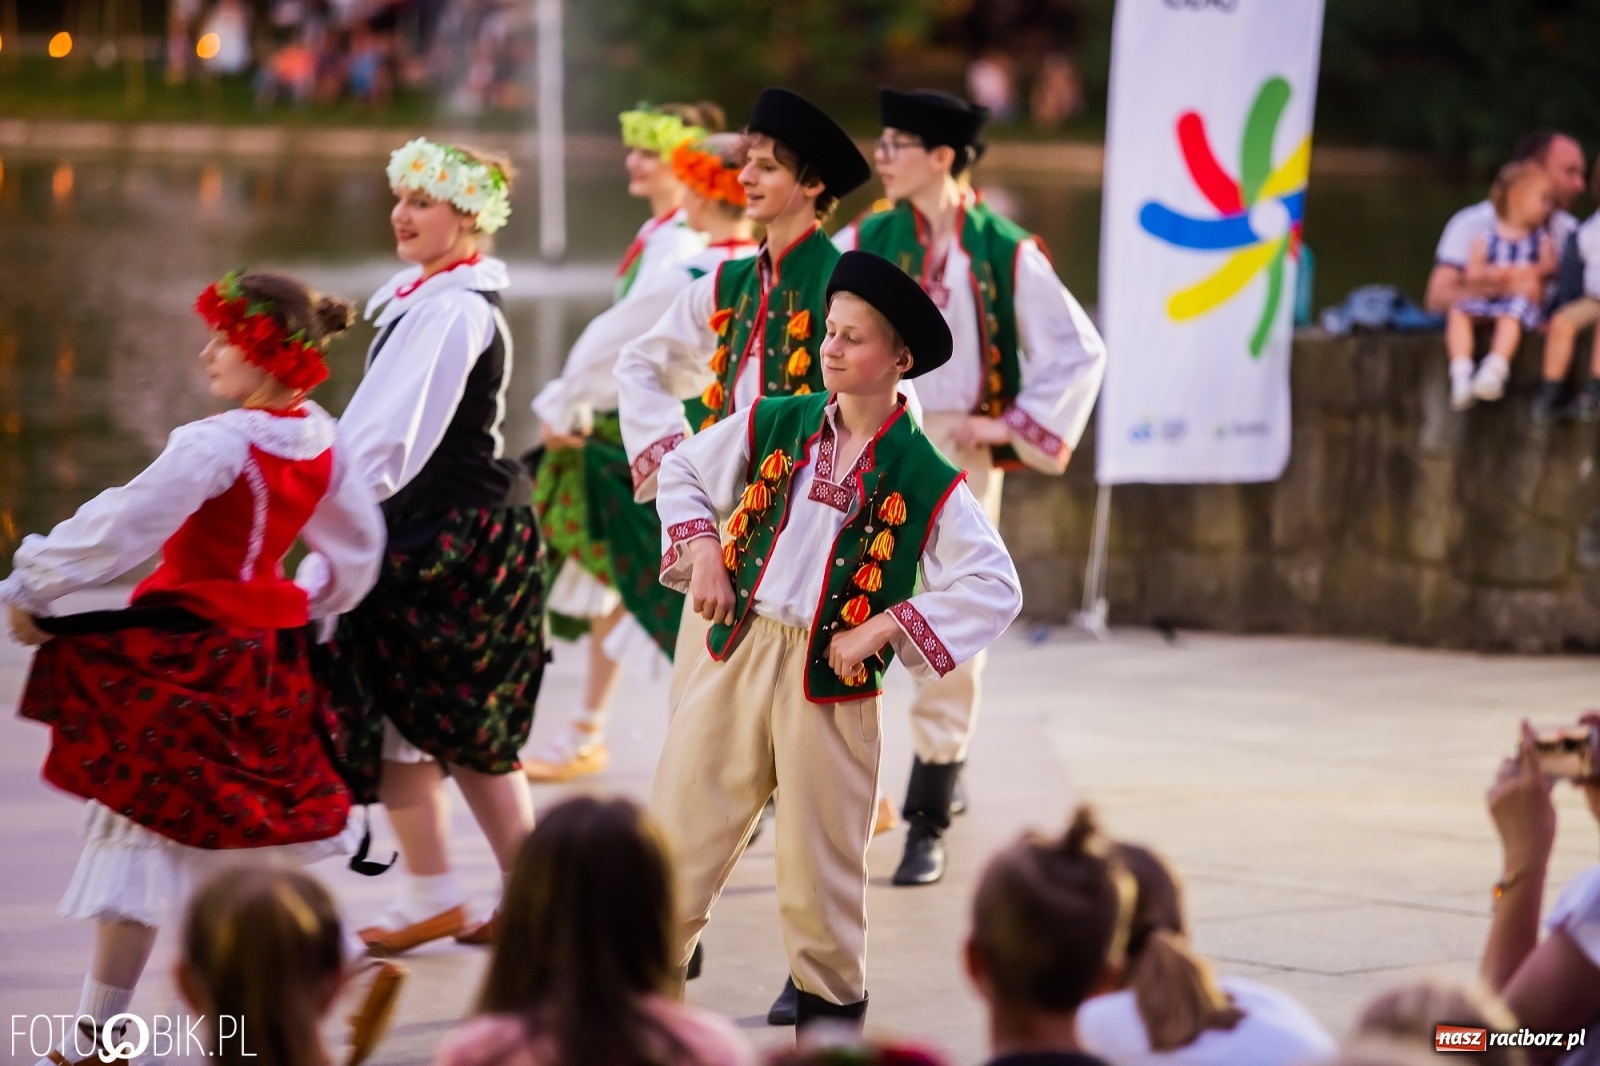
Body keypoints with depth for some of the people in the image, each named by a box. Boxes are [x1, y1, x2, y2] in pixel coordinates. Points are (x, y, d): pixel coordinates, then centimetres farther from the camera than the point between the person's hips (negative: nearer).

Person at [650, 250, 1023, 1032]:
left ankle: (831, 1012, 23)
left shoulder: (924, 481, -6)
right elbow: (682, 471, 18)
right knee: (676, 844, 4)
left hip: (830, 681, -3)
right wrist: (702, 551, 1)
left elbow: (995, 587, -11)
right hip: (735, 655, 3)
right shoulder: (776, 425, 4)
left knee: (818, 876, 6)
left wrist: (880, 632, -16)